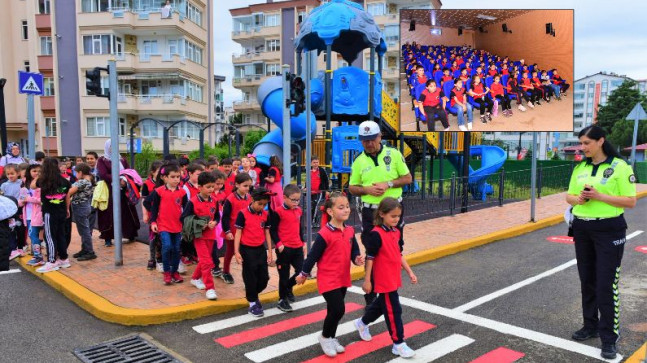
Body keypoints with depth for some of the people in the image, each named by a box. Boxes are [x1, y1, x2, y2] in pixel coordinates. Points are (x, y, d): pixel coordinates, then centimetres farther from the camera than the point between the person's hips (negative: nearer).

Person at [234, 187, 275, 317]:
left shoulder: (266, 214, 3)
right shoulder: (243, 214, -11)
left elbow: (267, 233, 8)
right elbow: (238, 233, -8)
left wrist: (270, 252, 8)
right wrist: (236, 252, -12)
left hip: (261, 249, 5)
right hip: (247, 249, -4)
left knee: (264, 278, 8)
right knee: (250, 278, 4)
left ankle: (253, 295, 34)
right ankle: (252, 303, 20)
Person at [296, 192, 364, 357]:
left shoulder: (350, 231, 1)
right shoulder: (324, 234, -20)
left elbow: (354, 250, 10)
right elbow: (313, 255, -13)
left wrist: (357, 259, -13)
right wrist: (304, 274, -4)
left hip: (343, 278, 7)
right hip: (328, 279, -7)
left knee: (335, 310, 16)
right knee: (338, 309, -11)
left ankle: (331, 338, 35)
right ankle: (325, 337, 13)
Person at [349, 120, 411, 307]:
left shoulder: (394, 154, -2)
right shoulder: (359, 161, 2)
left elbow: (408, 178, 0)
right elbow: (352, 188, 6)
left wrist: (388, 184, -16)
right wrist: (367, 189, -15)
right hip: (370, 212, 0)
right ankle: (370, 296, 14)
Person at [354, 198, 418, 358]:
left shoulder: (396, 232, 6)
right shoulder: (376, 234, -19)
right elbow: (370, 258, -16)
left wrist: (410, 272, 13)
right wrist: (367, 280, -14)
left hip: (394, 279, 9)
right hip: (384, 280, -9)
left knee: (382, 304, 23)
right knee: (393, 310, -2)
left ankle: (362, 323, 45)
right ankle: (398, 344, 10)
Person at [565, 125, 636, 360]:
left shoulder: (620, 167, -9)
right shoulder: (580, 168, 7)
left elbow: (631, 202, -10)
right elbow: (569, 196, 13)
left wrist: (600, 196, -21)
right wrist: (578, 199, -9)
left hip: (609, 230, -6)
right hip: (582, 229, 6)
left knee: (606, 285, -5)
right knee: (587, 281, 13)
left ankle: (609, 338, 5)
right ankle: (591, 326, 27)